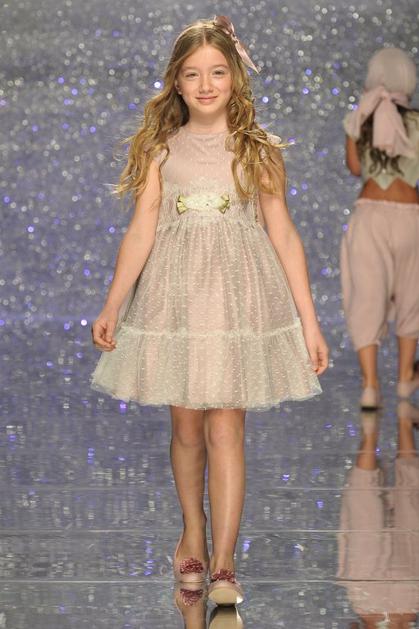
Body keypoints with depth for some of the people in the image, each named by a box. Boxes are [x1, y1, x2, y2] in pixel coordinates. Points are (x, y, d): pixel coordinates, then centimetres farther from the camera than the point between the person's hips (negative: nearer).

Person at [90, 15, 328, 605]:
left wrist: (309, 322, 0)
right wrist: (113, 306, 0)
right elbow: (141, 231, 4)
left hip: (238, 294, -2)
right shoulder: (162, 149, 4)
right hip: (173, 292, 2)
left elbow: (284, 235, 2)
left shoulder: (258, 150, 2)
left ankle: (223, 563, -4)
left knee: (224, 427, -6)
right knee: (186, 425, 9)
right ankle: (193, 534, 29)